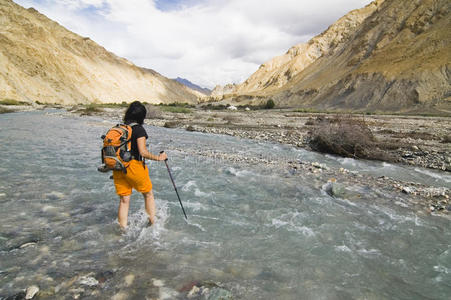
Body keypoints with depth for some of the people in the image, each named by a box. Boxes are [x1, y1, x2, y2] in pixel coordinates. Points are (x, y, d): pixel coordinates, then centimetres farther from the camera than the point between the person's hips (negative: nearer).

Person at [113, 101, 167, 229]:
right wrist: (158, 158, -7)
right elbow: (143, 152, -18)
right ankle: (153, 224, 21)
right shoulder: (139, 130, -11)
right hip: (134, 166, -5)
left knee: (124, 200, 11)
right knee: (148, 194, 15)